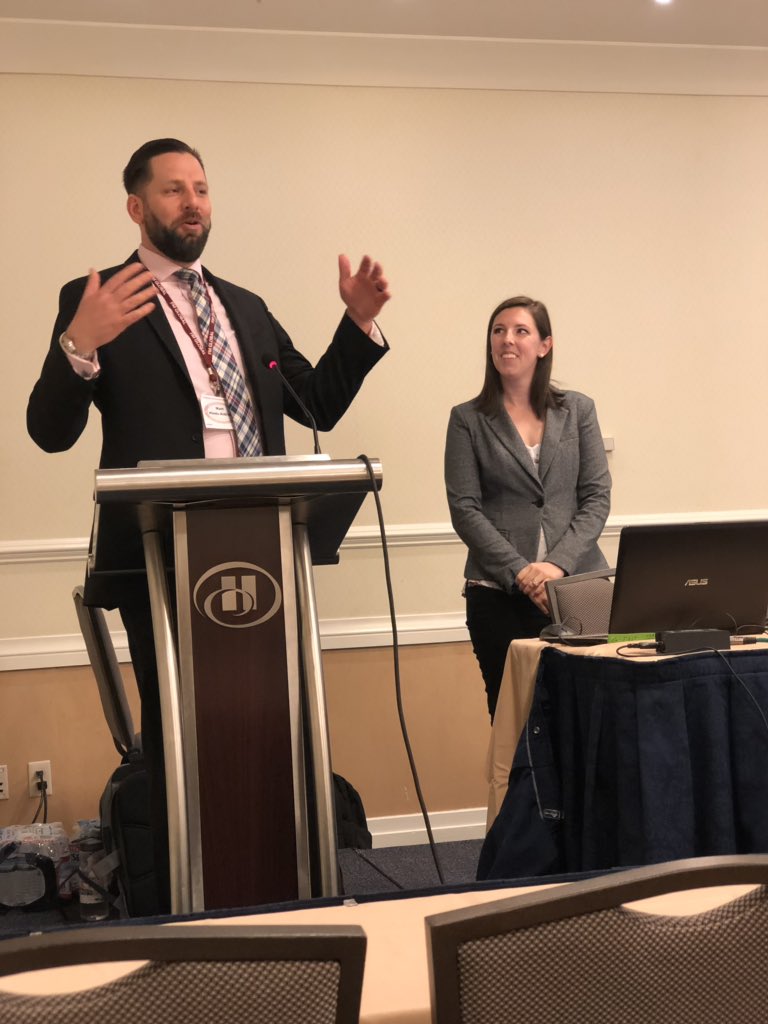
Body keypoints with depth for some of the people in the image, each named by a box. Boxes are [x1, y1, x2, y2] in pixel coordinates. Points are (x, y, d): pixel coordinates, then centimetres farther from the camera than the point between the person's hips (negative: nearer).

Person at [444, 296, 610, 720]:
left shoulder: (577, 410, 10)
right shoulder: (467, 420, 5)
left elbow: (597, 497, 4)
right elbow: (464, 509, -2)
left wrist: (558, 564, -11)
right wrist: (520, 571, -13)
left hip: (576, 584, 1)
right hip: (497, 592, -1)